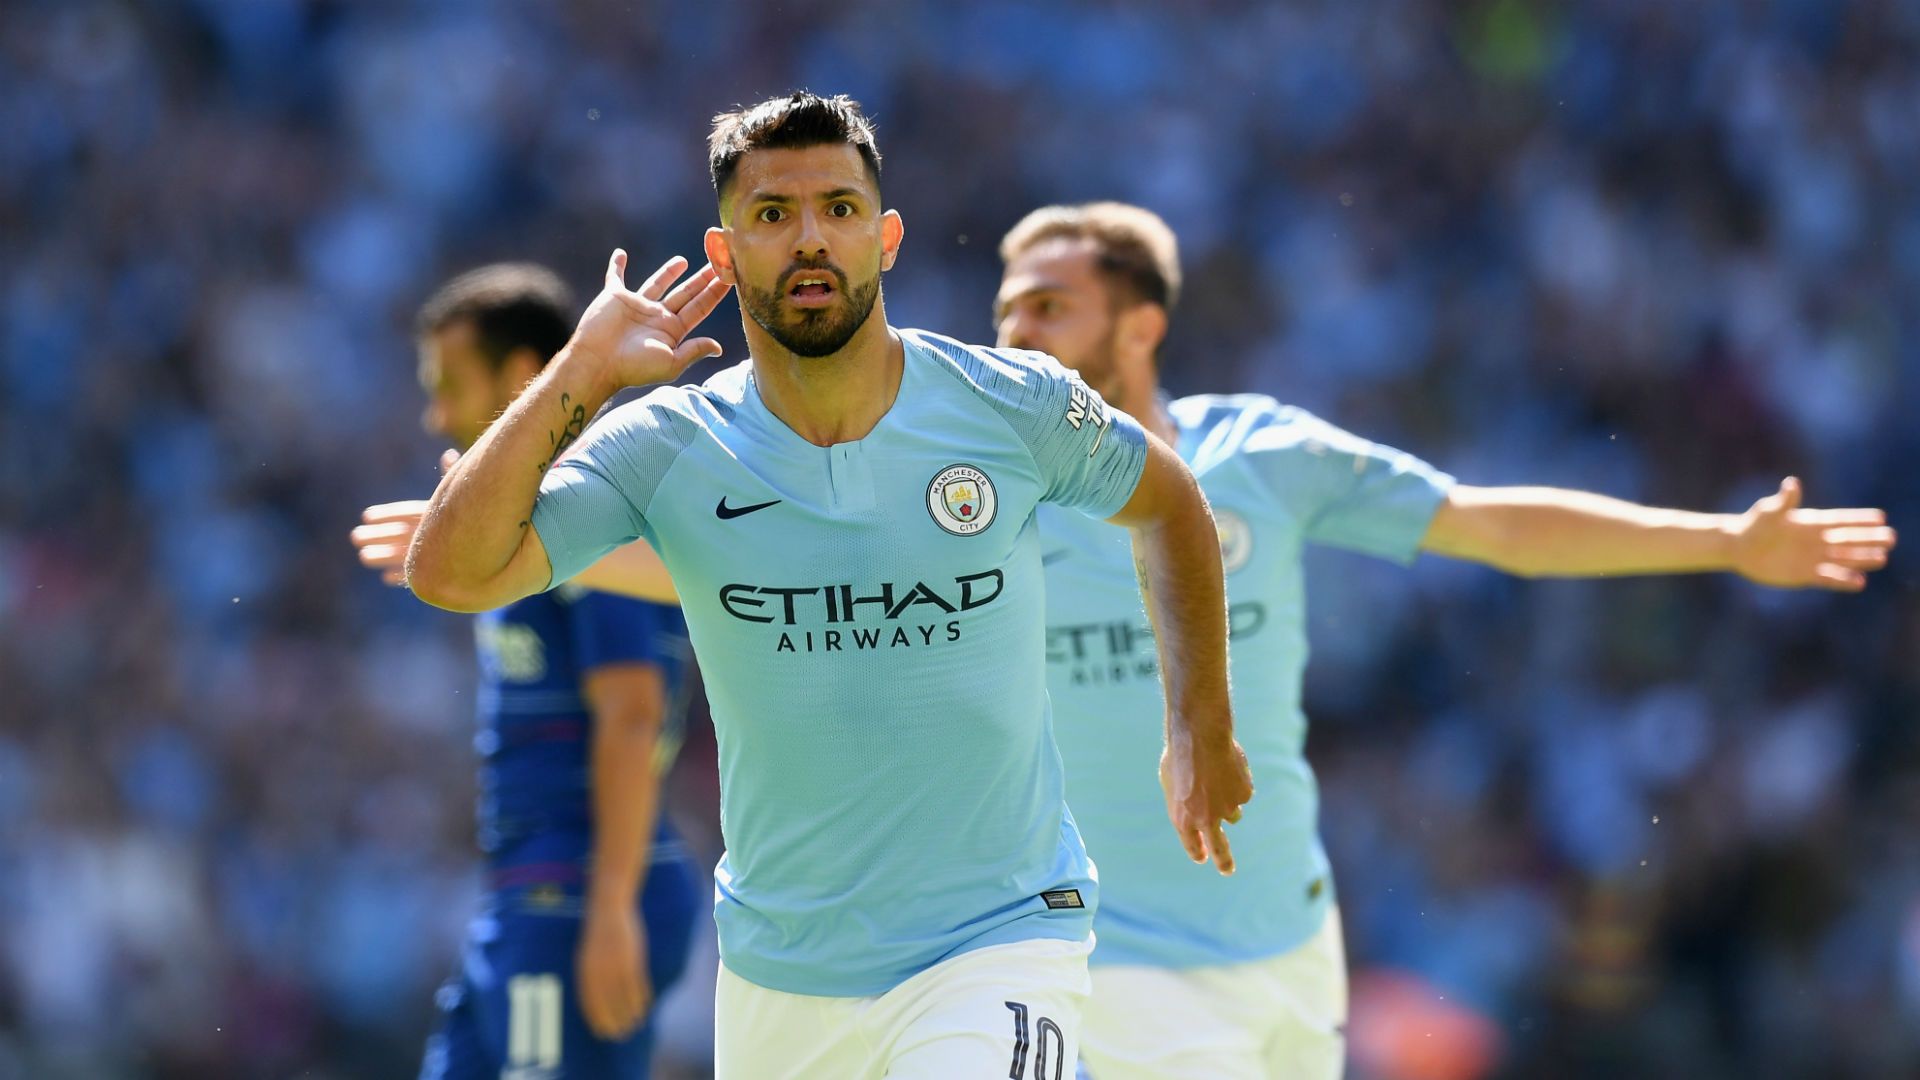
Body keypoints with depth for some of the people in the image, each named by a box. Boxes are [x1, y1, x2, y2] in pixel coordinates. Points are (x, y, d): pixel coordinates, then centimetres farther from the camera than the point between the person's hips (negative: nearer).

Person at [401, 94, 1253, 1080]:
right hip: (777, 980, 2)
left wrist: (1201, 730, 12)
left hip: (997, 943, -2)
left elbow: (1169, 506, 15)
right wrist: (582, 374, -17)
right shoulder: (668, 449, -6)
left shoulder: (1017, 407, -5)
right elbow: (447, 574, -17)